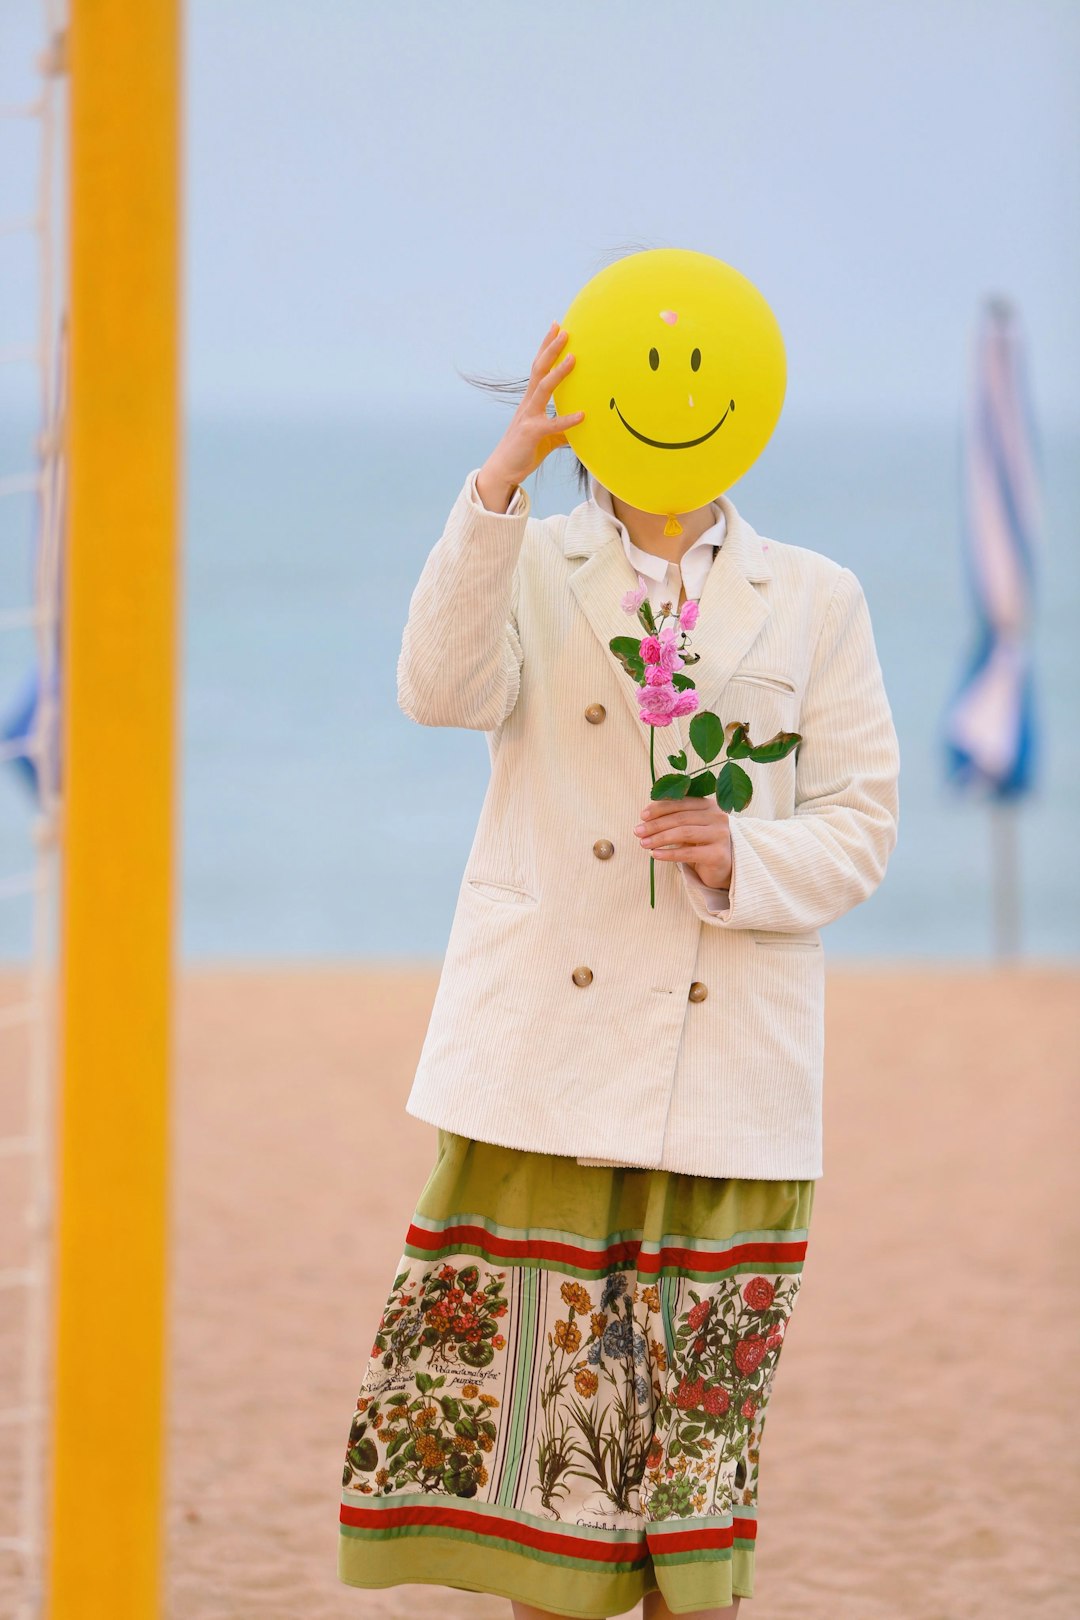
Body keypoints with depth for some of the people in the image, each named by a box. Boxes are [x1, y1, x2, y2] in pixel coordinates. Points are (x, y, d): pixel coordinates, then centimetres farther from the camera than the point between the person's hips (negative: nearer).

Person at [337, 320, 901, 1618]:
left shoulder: (816, 601, 10)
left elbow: (859, 826, 6)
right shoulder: (529, 567, 8)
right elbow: (444, 687, -14)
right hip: (544, 1058, 0)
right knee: (536, 1377, 0)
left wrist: (740, 856, -16)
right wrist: (505, 477, -26)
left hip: (724, 1071, 0)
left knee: (697, 1417, 1)